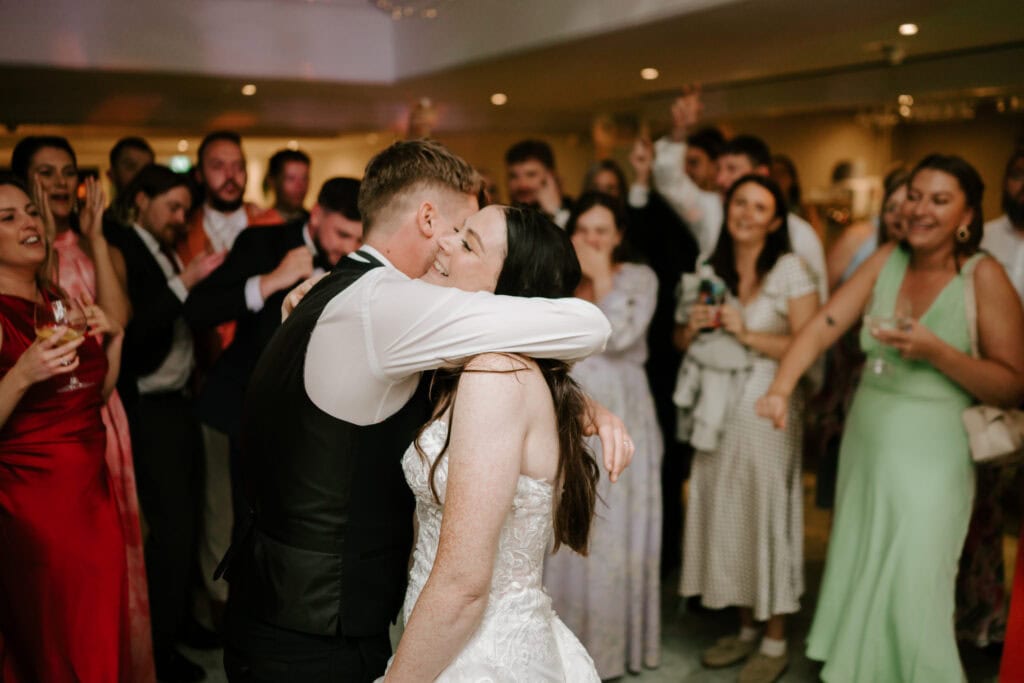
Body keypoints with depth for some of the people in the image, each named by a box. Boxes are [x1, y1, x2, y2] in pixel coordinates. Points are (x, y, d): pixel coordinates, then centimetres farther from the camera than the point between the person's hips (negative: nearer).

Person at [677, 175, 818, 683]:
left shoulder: (791, 269, -5)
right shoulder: (710, 268, 9)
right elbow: (681, 342, 15)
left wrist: (748, 335, -17)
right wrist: (692, 327, -6)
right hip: (717, 408, 5)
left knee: (767, 513, 1)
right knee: (724, 513, 9)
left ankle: (775, 641, 17)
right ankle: (746, 628, 27)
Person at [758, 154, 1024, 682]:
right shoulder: (887, 260, 2)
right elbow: (822, 328, -7)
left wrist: (936, 351, -24)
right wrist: (780, 388, -22)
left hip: (929, 454, -5)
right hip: (865, 442, 5)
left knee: (911, 596, 0)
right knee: (860, 583, 18)